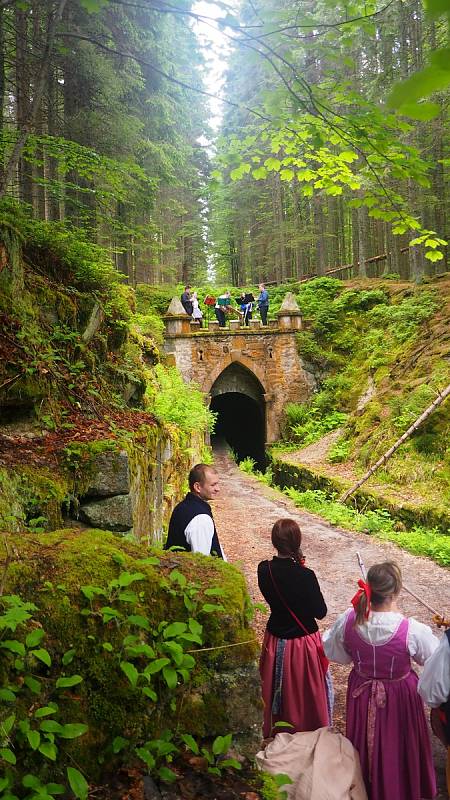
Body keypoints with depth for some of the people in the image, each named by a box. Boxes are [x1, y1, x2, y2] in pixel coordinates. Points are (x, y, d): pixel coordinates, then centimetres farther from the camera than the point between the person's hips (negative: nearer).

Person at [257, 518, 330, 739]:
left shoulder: (264, 570, -14)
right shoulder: (305, 576, -27)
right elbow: (320, 612, -15)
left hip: (275, 641, 4)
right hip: (303, 643, -4)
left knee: (275, 691, 25)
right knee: (305, 694, 19)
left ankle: (273, 734, 44)